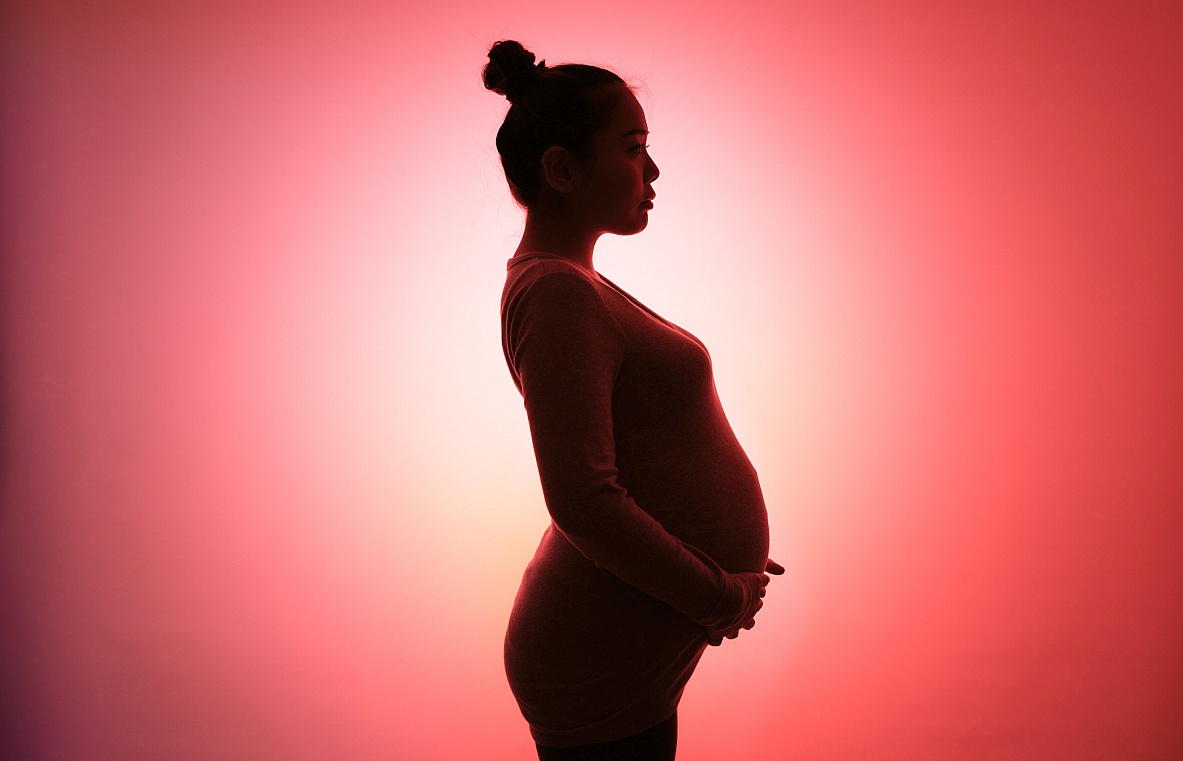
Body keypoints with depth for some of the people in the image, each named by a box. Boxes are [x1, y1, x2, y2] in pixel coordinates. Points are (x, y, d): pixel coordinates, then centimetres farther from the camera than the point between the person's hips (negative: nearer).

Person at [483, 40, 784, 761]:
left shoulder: (574, 284, 14)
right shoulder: (557, 293, -18)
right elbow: (585, 502, -26)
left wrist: (727, 551, 10)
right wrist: (717, 594, -15)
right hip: (601, 667, -10)